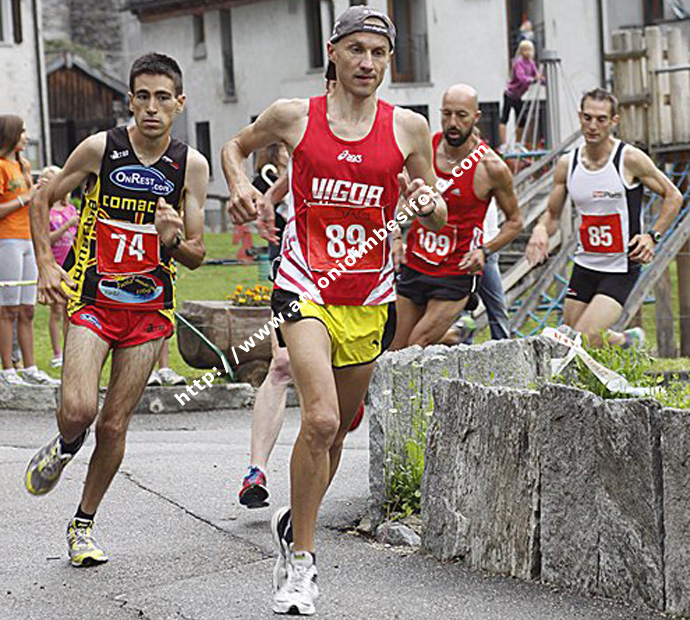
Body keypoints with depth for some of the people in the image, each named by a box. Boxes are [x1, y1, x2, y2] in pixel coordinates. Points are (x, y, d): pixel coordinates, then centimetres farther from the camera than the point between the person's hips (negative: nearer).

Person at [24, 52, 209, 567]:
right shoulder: (100, 148, -6)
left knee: (114, 425, 3)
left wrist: (173, 239, -20)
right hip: (92, 298, -2)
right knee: (78, 410, -21)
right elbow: (44, 199, 8)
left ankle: (84, 524, 22)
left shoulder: (191, 166, -1)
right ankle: (65, 446, 16)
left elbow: (196, 256, 3)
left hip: (150, 307, 2)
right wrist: (46, 264, -3)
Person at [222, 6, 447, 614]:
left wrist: (428, 204, -13)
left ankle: (295, 523, 41)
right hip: (306, 287, -3)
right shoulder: (293, 116, -1)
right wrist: (241, 187, -2)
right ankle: (301, 562, -9)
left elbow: (438, 218, 10)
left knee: (336, 428, 14)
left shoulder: (407, 128, 1)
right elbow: (236, 145, 18)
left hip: (370, 298, 3)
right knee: (320, 420, -21)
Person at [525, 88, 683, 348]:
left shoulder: (631, 159, -12)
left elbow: (673, 197, -1)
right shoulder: (566, 165, 1)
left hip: (621, 269, -5)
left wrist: (652, 236, -12)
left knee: (584, 338, -19)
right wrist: (541, 230, -11)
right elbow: (552, 214, 11)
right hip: (584, 266, 5)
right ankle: (628, 340, 36)